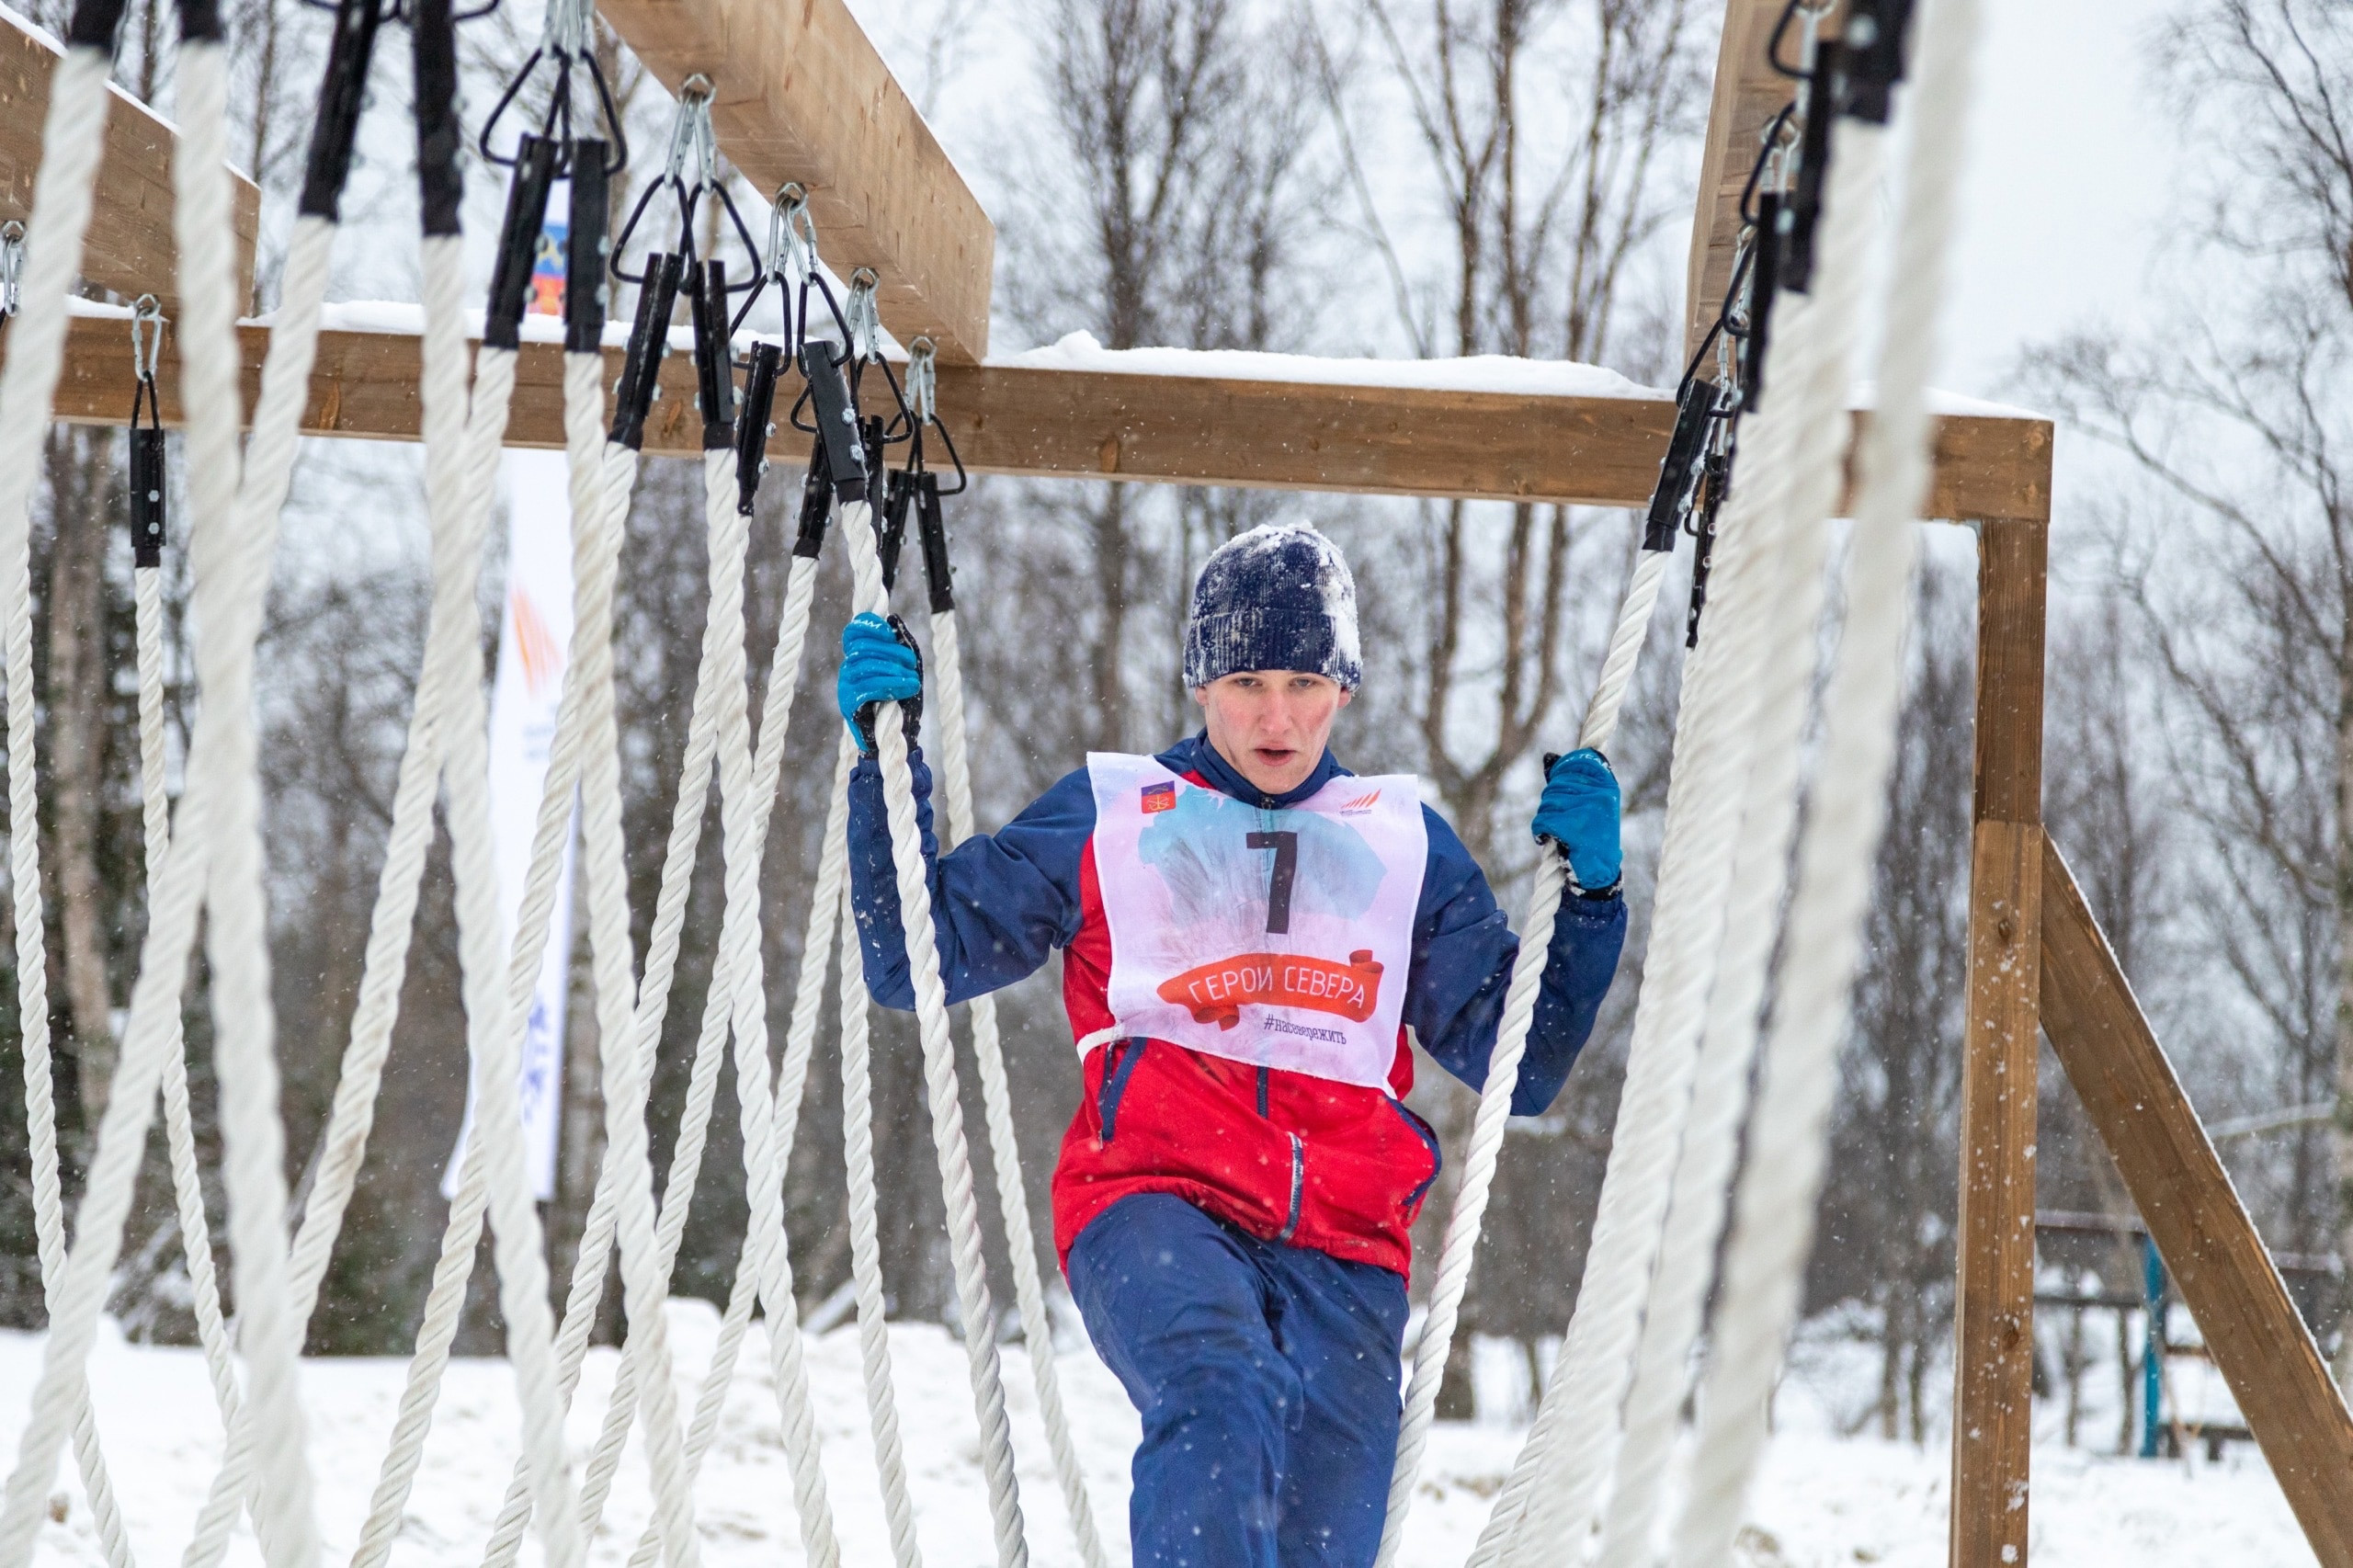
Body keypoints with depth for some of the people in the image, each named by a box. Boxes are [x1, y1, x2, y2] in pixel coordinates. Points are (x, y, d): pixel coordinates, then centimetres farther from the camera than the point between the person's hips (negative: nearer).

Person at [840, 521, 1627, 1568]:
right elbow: (915, 960, 18)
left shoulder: (1405, 845, 23)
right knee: (1224, 1402, -34)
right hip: (1155, 1202, -2)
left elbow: (1521, 1067, 19)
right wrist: (889, 758, 8)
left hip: (1343, 1244, 2)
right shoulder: (1110, 817, 19)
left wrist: (1587, 892, 6)